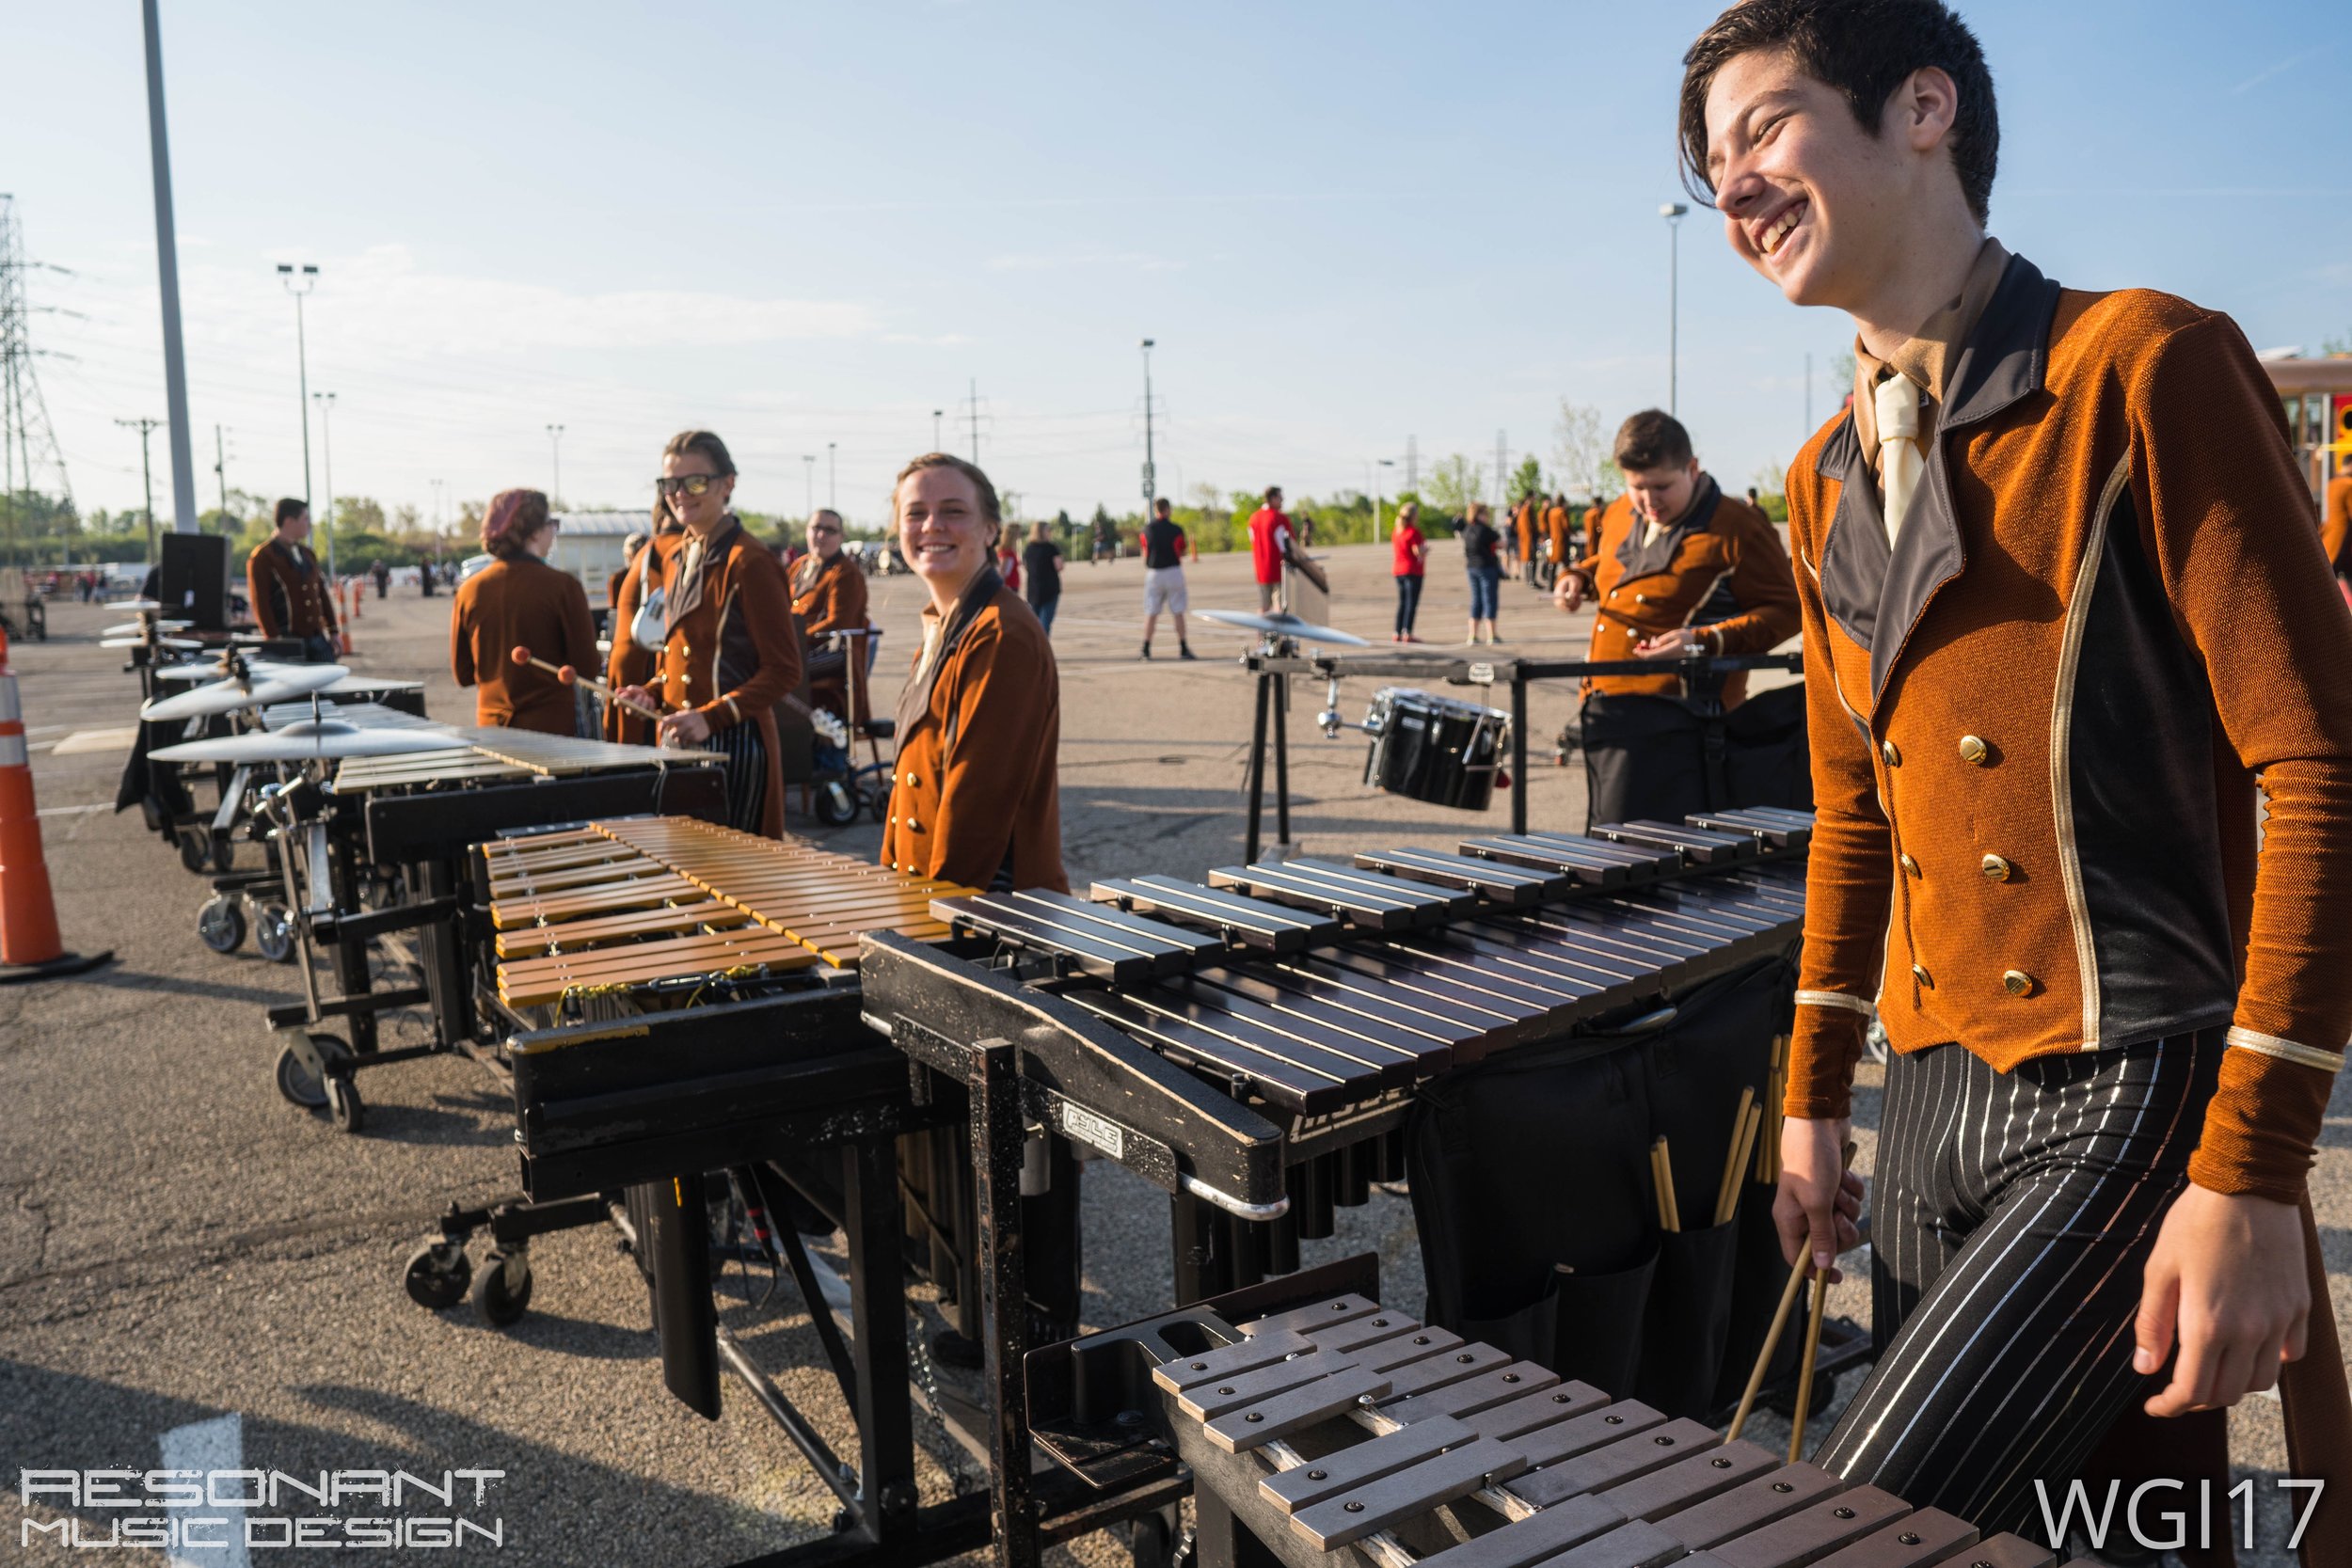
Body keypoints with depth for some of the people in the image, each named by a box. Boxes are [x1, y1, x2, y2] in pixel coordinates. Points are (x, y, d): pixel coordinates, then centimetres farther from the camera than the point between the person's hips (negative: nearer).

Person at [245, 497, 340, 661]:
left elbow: (322, 593, 21)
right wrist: (274, 641, -16)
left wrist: (333, 631, 16)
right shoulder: (262, 558, -4)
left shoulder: (308, 554, 18)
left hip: (319, 638, 6)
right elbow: (260, 604, -10)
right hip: (288, 641, -6)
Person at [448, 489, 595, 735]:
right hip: (555, 724, -4)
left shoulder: (468, 590, 1)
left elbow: (463, 674, 6)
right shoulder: (562, 586, -12)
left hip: (491, 725, 4)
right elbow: (586, 665, -11)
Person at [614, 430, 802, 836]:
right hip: (679, 742, 8)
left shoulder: (748, 562, -13)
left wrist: (710, 718, -23)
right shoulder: (674, 558, 13)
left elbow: (783, 671, -14)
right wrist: (653, 692, 4)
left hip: (733, 744, -8)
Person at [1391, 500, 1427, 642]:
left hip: (1398, 571, 8)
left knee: (1402, 603, 12)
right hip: (1413, 571, -8)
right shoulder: (1413, 532, -13)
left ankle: (1397, 633, 10)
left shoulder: (1396, 532, 11)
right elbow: (1419, 552, -19)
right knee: (1412, 603, -5)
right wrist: (1426, 548, 2)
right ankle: (1407, 633, -10)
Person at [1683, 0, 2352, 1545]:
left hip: (2133, 1092, -6)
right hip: (1932, 1100, 7)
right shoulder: (1828, 484, 12)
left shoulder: (2145, 369, -9)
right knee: (2018, 1525, 13)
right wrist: (1813, 1100, 16)